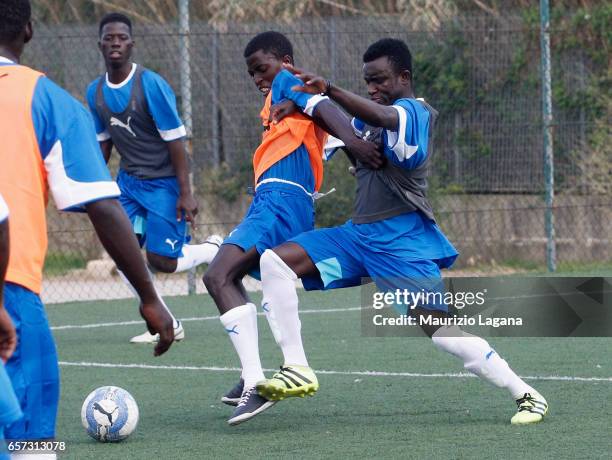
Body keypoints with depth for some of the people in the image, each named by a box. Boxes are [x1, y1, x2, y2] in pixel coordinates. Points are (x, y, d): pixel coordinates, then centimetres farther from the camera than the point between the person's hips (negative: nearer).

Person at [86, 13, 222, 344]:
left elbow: (175, 140, -17)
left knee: (161, 261, -10)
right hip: (129, 181, 6)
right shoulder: (95, 92, 1)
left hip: (163, 182, -6)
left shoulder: (151, 85, -18)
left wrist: (185, 193, -18)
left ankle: (214, 250, 21)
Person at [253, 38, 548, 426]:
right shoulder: (371, 116, 16)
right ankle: (297, 370, -8)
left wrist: (329, 89, -49)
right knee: (275, 261, -6)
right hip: (358, 233, 8)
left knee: (442, 331, -15)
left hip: (402, 241, -8)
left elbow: (382, 117, -33)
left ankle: (527, 395, -2)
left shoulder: (414, 111, -10)